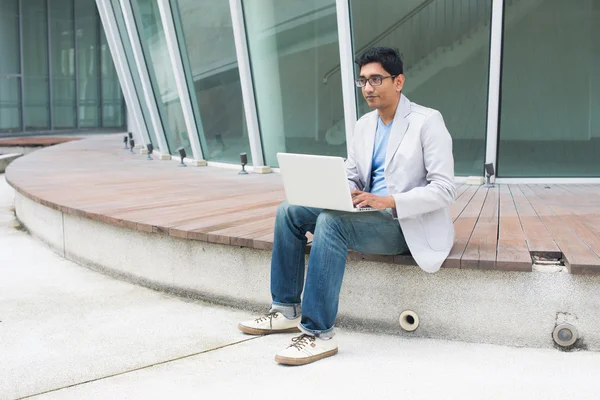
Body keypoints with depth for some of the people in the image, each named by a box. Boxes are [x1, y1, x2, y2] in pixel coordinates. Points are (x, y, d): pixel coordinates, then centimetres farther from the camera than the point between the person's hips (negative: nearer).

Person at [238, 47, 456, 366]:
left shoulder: (427, 122, -11)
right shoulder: (364, 125, 12)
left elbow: (445, 189, -16)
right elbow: (351, 177, 15)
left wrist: (389, 202, -26)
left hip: (406, 223, -8)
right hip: (368, 213, 8)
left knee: (331, 221, -33)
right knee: (289, 210, -5)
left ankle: (319, 334, -29)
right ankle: (286, 310, 0)